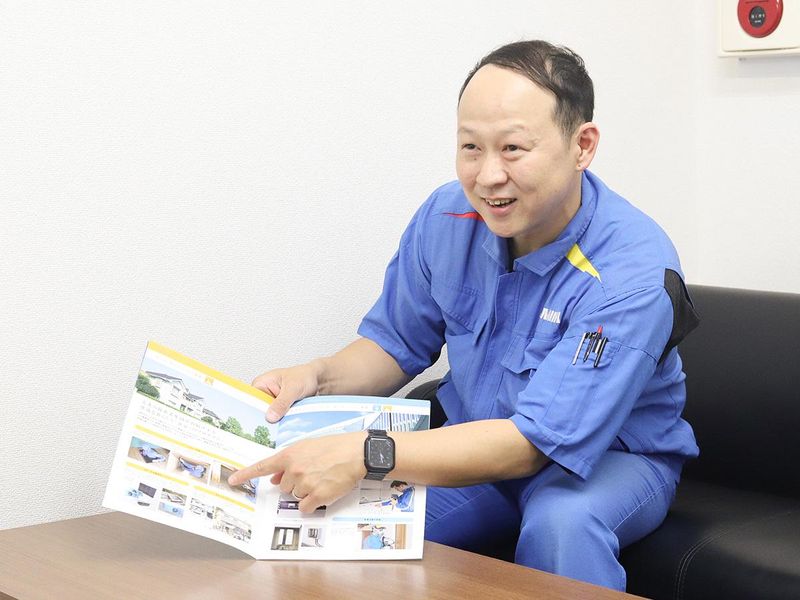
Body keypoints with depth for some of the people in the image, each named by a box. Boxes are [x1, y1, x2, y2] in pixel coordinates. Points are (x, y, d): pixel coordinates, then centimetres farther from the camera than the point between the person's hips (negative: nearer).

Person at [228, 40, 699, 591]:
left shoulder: (633, 271, -27)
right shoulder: (446, 217, -9)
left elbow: (534, 440, -33)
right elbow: (397, 344, 6)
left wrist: (364, 454, -41)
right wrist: (318, 377, -16)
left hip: (610, 458, -4)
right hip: (480, 446, 4)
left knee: (561, 521, -38)